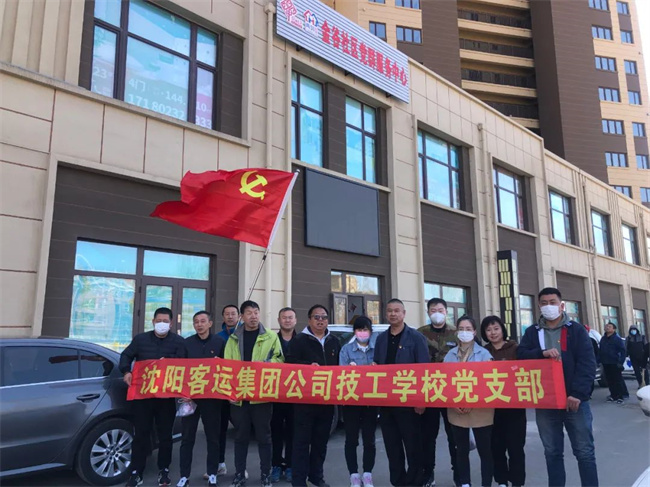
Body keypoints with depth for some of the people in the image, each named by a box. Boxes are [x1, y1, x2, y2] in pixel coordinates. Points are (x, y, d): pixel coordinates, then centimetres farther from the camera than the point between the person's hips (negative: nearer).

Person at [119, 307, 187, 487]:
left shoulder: (178, 342, 2)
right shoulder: (140, 339, 7)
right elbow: (126, 356, 10)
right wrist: (126, 371, -8)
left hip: (167, 396, -1)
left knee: (165, 435, 9)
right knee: (140, 434, 4)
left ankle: (163, 471, 23)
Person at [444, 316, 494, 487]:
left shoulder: (484, 354, -3)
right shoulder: (450, 355, 5)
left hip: (480, 409, -3)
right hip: (456, 410, 3)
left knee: (484, 450, 3)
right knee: (461, 450, 12)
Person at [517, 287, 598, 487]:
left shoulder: (576, 330, 1)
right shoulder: (532, 332, 8)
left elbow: (587, 364, -7)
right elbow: (521, 355, -4)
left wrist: (578, 393, -17)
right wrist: (543, 353, -22)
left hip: (574, 400, -2)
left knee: (584, 452, 5)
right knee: (552, 453, 12)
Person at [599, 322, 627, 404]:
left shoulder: (617, 339, -6)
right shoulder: (603, 339, 11)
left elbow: (623, 351, -11)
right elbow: (601, 351, 15)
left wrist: (621, 362, -18)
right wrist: (599, 360, 8)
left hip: (614, 364, -5)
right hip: (605, 364, 5)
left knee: (618, 380, -1)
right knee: (610, 381, 9)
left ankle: (620, 396, 5)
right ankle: (613, 395, 17)